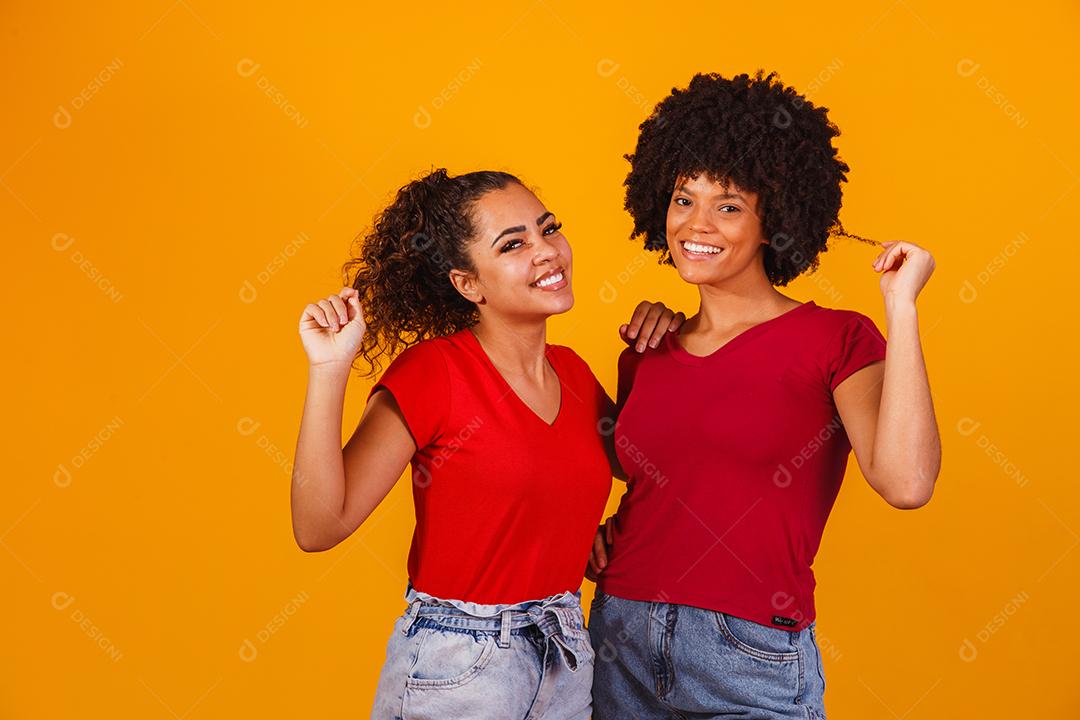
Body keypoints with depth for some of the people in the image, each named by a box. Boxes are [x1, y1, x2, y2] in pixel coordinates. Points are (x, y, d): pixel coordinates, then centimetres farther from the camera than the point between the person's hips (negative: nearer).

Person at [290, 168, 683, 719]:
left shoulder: (571, 370, 3)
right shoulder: (431, 371, -15)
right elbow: (318, 527, -19)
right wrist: (329, 369, -27)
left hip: (567, 658, 6)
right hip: (457, 671, -6)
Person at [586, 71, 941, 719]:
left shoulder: (837, 341, -5)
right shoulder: (646, 357, 7)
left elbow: (906, 482, -23)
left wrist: (902, 308, -20)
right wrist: (596, 532, 4)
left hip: (751, 668, -4)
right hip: (621, 647, 4)